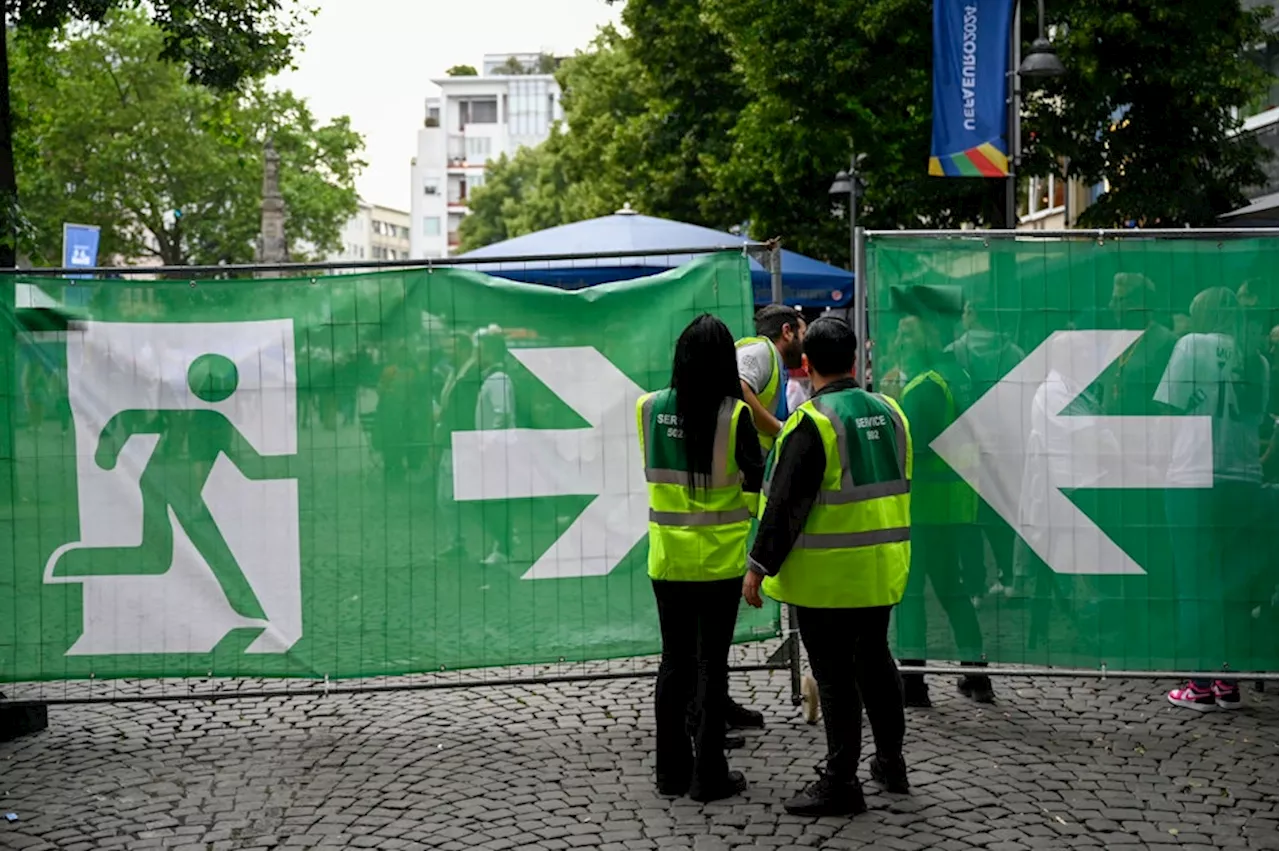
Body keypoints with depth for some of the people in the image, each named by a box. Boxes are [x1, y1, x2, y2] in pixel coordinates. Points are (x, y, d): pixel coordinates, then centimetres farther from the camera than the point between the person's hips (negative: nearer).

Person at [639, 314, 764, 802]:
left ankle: (672, 770, 21)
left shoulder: (648, 409, -4)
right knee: (711, 664, 5)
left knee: (674, 661, 14)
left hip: (667, 557, 3)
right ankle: (709, 777, 11)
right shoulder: (734, 415, -14)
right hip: (719, 560, -3)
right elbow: (758, 482, -6)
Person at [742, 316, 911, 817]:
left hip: (827, 576, -7)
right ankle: (891, 762, 32)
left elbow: (785, 504, -17)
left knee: (835, 675, -1)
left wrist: (759, 567, -12)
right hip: (882, 569, 7)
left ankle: (840, 783, 5)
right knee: (874, 659, 21)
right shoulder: (888, 412, 6)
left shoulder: (812, 423, -17)